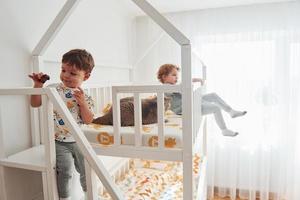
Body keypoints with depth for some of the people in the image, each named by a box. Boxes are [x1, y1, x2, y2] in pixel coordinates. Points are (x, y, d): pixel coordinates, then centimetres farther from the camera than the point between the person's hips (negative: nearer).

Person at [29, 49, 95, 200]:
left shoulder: (85, 97, -3)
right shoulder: (53, 89, -5)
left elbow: (88, 120, -8)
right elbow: (35, 103, -3)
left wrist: (82, 103, -22)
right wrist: (38, 85, -14)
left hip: (77, 141, 2)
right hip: (57, 142, -2)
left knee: (87, 168, 13)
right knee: (65, 168, -17)